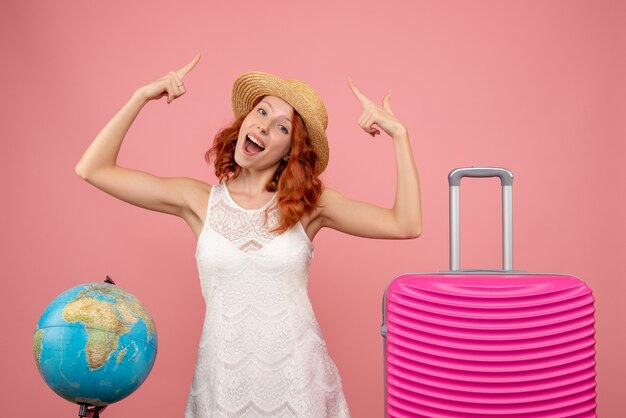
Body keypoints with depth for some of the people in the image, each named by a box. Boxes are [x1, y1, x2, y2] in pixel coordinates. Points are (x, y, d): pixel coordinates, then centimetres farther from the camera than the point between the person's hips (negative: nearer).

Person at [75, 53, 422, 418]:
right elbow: (93, 170, -2)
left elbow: (406, 225, -11)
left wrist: (399, 134, -13)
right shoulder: (199, 200, 1)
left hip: (297, 382, 0)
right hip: (224, 383, 0)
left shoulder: (310, 203, -1)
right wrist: (141, 98, -5)